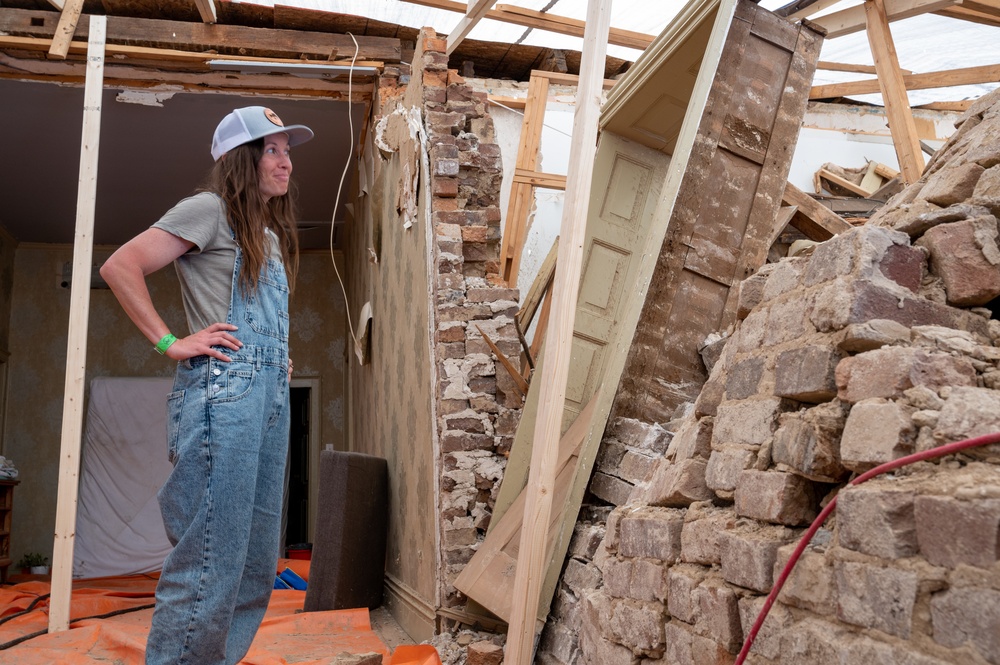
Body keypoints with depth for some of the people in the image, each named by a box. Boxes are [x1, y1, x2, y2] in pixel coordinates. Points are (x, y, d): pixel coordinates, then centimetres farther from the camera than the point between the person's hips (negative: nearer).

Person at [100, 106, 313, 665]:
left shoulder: (271, 234, 24)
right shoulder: (211, 209, 0)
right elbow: (119, 267, -8)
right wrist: (170, 343, -11)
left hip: (271, 394, 9)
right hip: (225, 389, -9)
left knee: (257, 561, 10)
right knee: (211, 557, -9)